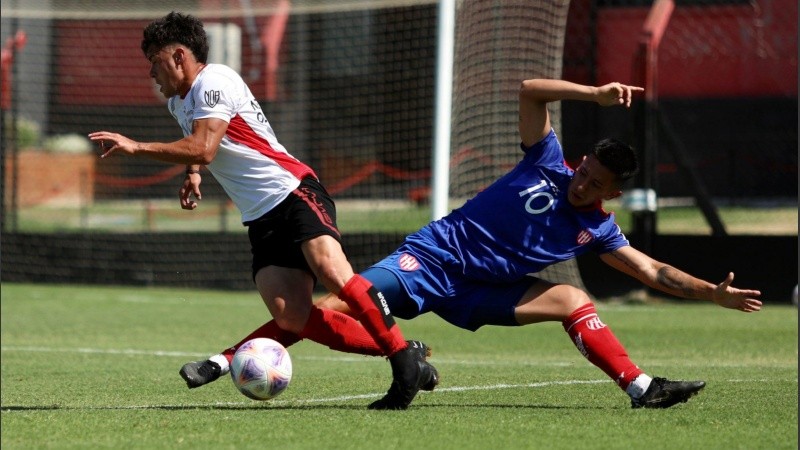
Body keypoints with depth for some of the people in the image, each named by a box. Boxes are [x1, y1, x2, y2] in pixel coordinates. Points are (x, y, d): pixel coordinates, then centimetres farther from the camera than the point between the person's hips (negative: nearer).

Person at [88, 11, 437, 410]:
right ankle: (396, 350, -10)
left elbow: (202, 149, -20)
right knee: (291, 319, -15)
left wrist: (135, 148, -17)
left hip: (294, 193, -8)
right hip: (261, 220, 8)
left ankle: (403, 357, -26)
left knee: (330, 270, -33)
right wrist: (192, 173, 23)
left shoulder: (213, 82, -7)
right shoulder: (178, 101, 21)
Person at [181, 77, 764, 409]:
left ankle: (641, 387, -5)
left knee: (573, 301, -6)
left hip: (477, 294, 4)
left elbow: (653, 271, 9)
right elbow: (530, 91, -12)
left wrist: (713, 292, 2)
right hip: (433, 259, -4)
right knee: (334, 307, -20)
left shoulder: (597, 230, 3)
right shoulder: (548, 165, -6)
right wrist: (596, 94, -22)